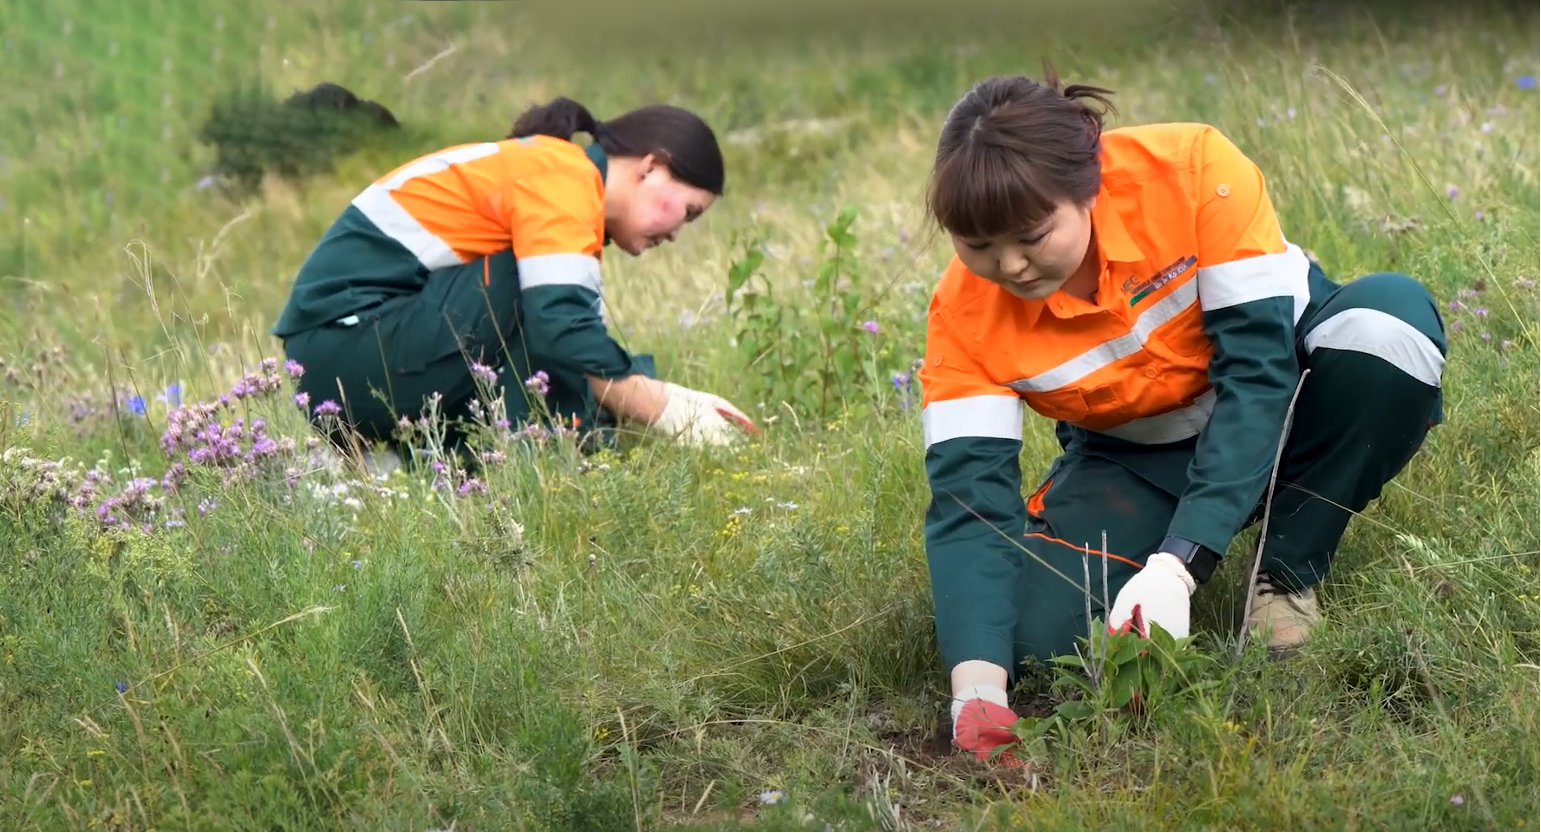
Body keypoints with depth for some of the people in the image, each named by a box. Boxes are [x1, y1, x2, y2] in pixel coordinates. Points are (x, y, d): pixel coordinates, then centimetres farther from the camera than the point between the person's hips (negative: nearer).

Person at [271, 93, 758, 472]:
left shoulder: (557, 174, 19)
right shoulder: (562, 175, -12)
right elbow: (565, 331, -25)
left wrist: (673, 399, 7)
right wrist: (670, 416, -17)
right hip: (344, 335, -10)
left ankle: (400, 461, 2)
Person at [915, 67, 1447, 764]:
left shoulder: (1193, 170, -29)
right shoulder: (964, 312, -21)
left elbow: (1256, 365, -32)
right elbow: (968, 495, -25)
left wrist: (1175, 568, -41)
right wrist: (976, 688, -42)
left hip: (1278, 398, -1)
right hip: (1136, 462, 1)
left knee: (1391, 315, -35)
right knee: (1033, 633, -25)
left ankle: (1286, 575, -13)